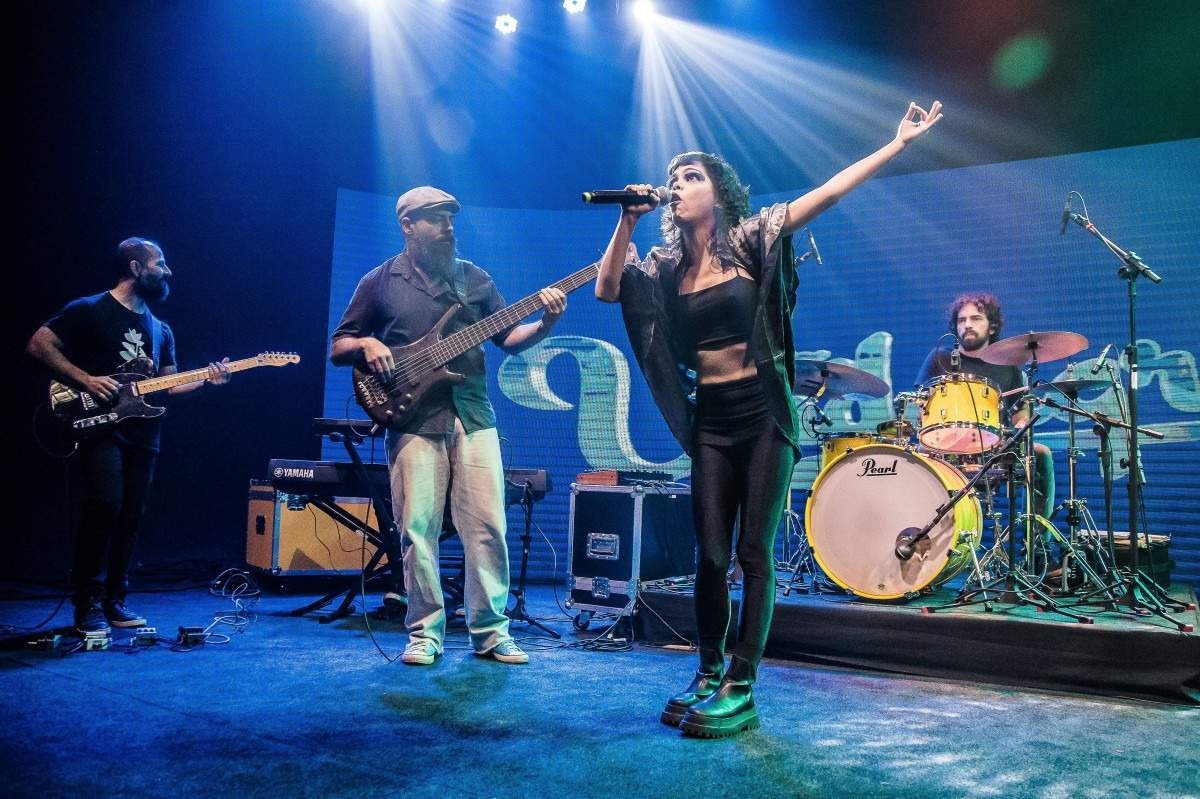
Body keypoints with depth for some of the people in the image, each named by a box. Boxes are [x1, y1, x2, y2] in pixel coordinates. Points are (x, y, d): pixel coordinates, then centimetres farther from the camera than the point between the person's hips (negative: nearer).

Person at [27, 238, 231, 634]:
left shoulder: (160, 330, 19)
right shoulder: (89, 310, -1)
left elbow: (168, 383, 17)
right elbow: (39, 344, -6)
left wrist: (206, 379, 0)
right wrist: (85, 380, -15)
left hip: (142, 435, 6)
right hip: (98, 427, -6)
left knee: (130, 518, 6)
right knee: (104, 507, -18)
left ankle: (114, 601, 16)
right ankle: (88, 605, -7)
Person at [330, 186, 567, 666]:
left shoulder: (474, 278, 15)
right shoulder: (380, 282, 8)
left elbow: (507, 339, 13)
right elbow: (338, 347, 11)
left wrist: (545, 323, -5)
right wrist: (366, 345, -11)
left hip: (473, 415, 2)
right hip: (414, 418, -2)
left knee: (487, 526, -1)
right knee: (418, 529, -3)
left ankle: (489, 630, 10)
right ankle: (425, 632, 11)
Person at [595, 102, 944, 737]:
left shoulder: (749, 239, -1)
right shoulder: (665, 264, 9)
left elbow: (827, 193, -6)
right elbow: (606, 289, -5)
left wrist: (897, 142, -9)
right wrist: (628, 222, -7)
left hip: (763, 412, -3)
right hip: (710, 419, 4)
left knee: (755, 552, -1)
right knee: (711, 553, 5)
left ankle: (742, 689, 6)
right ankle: (708, 676, 19)